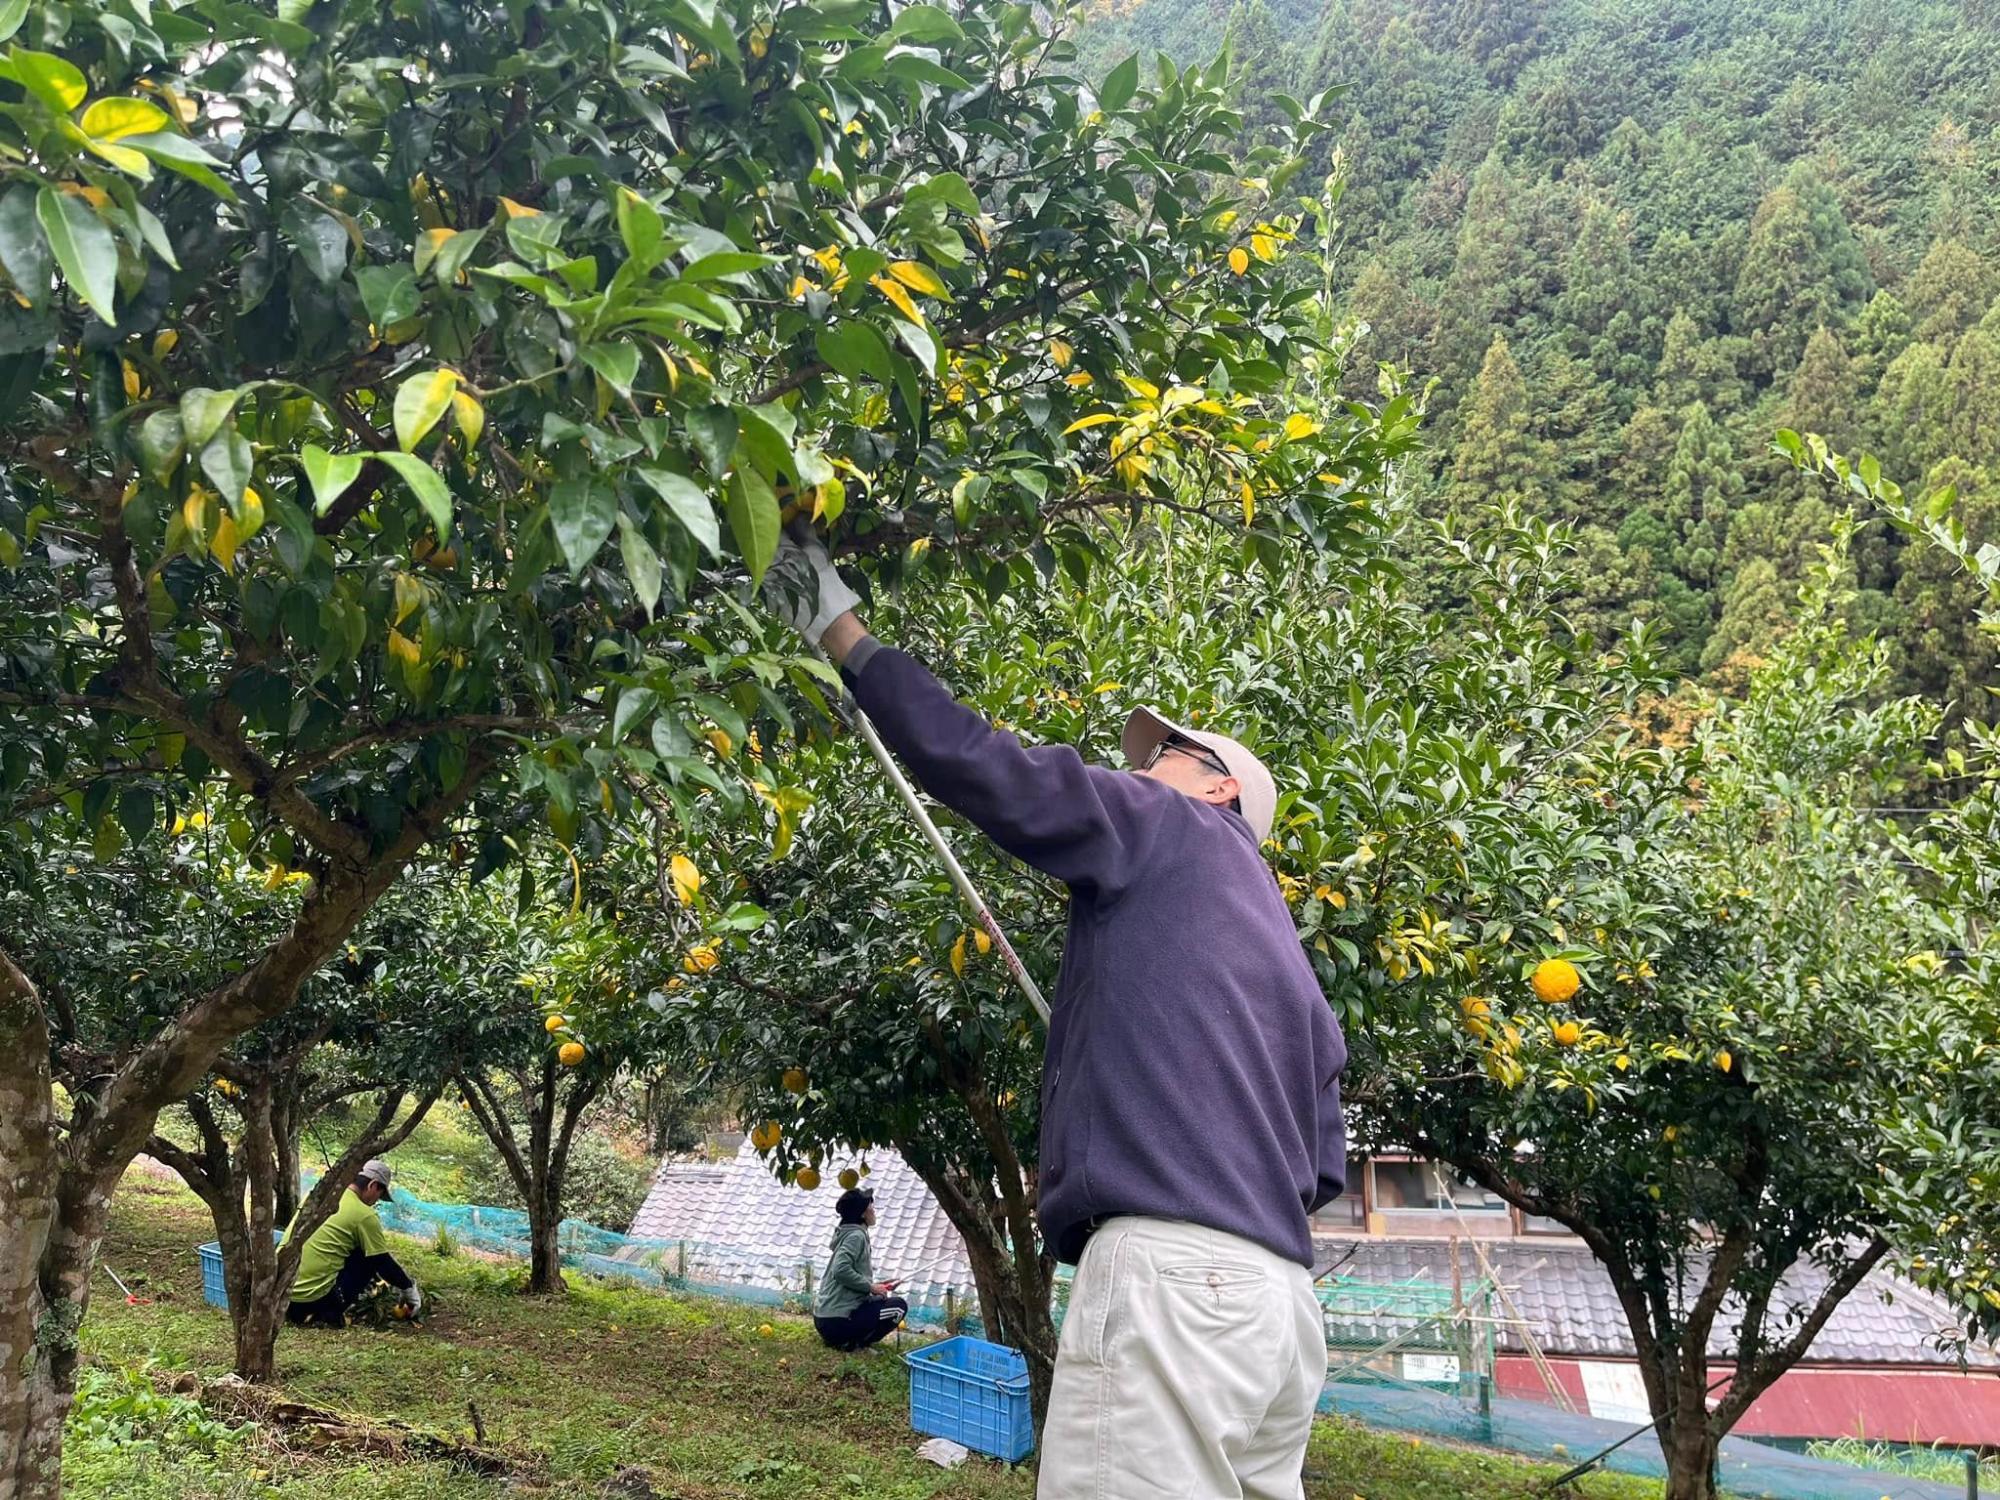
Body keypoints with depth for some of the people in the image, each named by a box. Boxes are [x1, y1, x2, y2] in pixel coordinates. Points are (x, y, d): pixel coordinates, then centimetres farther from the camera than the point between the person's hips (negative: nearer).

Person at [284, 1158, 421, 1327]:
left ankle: (297, 1311, 17)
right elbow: (383, 1262, 2)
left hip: (282, 1288, 7)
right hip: (314, 1293, -7)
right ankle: (332, 1312, -1)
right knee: (369, 1258, 10)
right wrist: (409, 1288, 20)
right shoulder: (364, 1216, -6)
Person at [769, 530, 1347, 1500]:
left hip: (1174, 1274, -9)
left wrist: (840, 632, 8)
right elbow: (1322, 1169, 26)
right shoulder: (1288, 963, 29)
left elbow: (974, 763, -1)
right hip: (1278, 1293, 9)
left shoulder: (1173, 828, 8)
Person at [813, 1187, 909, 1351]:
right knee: (899, 1306, -3)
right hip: (837, 1321, -9)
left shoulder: (846, 1234, 16)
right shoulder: (856, 1236, -12)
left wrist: (874, 1286, 12)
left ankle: (843, 1339, 11)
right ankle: (851, 1342, -6)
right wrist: (870, 1286, -15)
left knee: (879, 1299, 28)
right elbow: (841, 1270, -26)